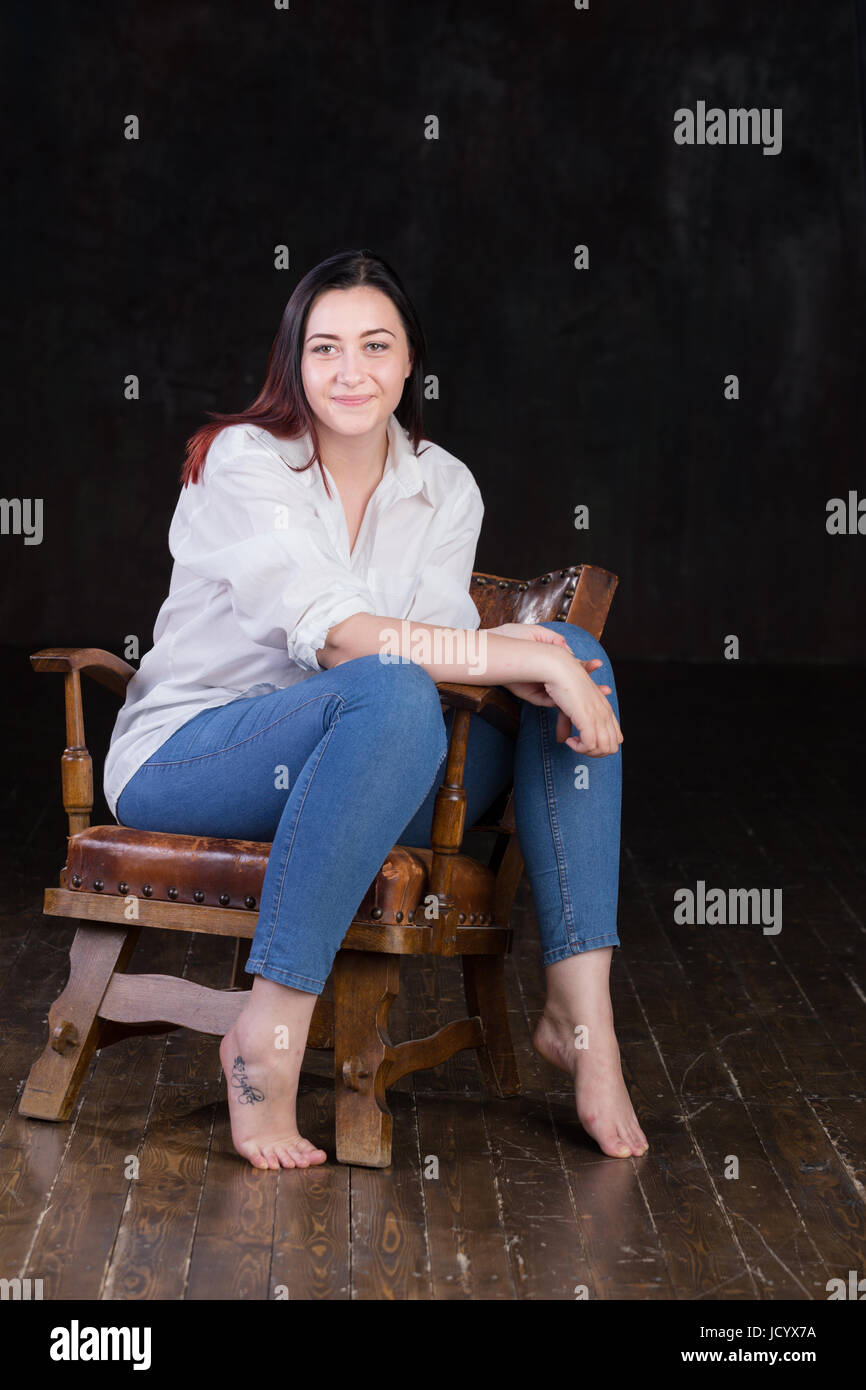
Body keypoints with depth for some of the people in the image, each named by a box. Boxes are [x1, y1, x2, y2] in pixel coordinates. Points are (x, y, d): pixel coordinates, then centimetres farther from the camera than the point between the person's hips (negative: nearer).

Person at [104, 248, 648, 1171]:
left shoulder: (445, 489, 7)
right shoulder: (242, 460, -12)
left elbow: (443, 642, -3)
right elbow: (338, 638, -24)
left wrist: (522, 663, -26)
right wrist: (523, 657, -30)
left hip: (366, 769, 6)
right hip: (182, 762, -6)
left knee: (577, 653, -13)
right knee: (390, 694, -38)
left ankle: (579, 1012, -21)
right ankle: (270, 1033, -32)